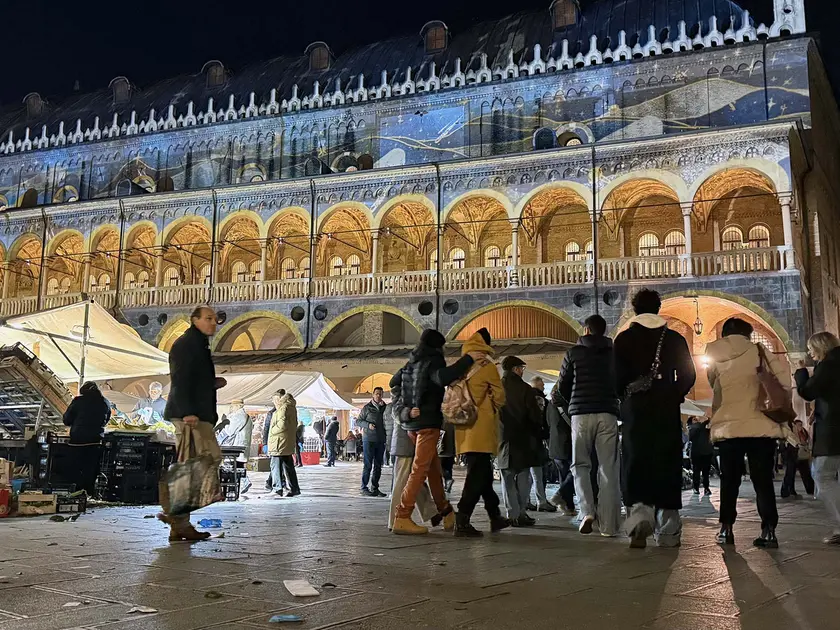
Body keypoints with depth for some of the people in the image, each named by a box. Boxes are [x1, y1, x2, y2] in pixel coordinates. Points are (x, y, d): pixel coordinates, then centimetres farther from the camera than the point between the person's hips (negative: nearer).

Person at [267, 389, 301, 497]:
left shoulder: (283, 408, -13)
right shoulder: (292, 407, 15)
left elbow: (282, 424, -23)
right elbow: (294, 424, 20)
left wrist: (272, 431, -10)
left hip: (279, 443, -9)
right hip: (289, 443, 9)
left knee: (275, 465, -4)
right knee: (289, 466, 14)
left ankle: (278, 488, -9)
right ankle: (294, 489, 17)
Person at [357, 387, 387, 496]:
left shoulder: (384, 408, 13)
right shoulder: (367, 407, 2)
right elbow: (358, 421, 2)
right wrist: (368, 425, -13)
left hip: (381, 440, 5)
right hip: (369, 439, -5)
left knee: (378, 466, 6)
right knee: (368, 465, -5)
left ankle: (375, 488, 13)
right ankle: (364, 488, 0)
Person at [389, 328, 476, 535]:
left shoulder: (412, 363, 15)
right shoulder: (432, 360, -9)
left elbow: (394, 382, 26)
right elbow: (443, 377, -30)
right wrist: (467, 359, -25)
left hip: (411, 422, 9)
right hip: (427, 422, -9)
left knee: (434, 469, 16)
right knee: (420, 470, -8)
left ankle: (447, 514, 25)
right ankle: (402, 518, -12)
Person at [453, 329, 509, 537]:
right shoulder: (486, 366, -5)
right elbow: (499, 396, -2)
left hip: (464, 430, 7)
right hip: (481, 429, -7)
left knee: (482, 473, 15)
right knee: (477, 476, -7)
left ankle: (495, 517, 24)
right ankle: (462, 521, -14)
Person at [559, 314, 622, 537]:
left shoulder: (574, 353, 5)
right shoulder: (614, 353, 8)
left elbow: (563, 387, 8)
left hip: (581, 414, -1)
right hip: (608, 414, 1)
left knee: (580, 465, 10)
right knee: (608, 469, 2)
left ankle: (587, 510, -11)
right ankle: (609, 524, 0)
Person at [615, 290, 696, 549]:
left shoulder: (624, 339, 0)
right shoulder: (675, 338, 6)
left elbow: (618, 378, -5)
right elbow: (688, 375, 4)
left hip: (635, 411, -2)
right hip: (667, 412, 2)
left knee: (635, 467, 0)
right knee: (667, 468, 7)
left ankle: (639, 513, -27)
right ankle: (668, 532, 11)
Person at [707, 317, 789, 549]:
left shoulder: (714, 356, 7)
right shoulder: (759, 352, 1)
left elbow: (714, 384, 9)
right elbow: (784, 379, -4)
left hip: (728, 427, 2)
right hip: (761, 425, -1)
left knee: (729, 480, 11)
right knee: (763, 479, 3)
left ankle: (726, 529, 9)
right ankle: (768, 531, -3)